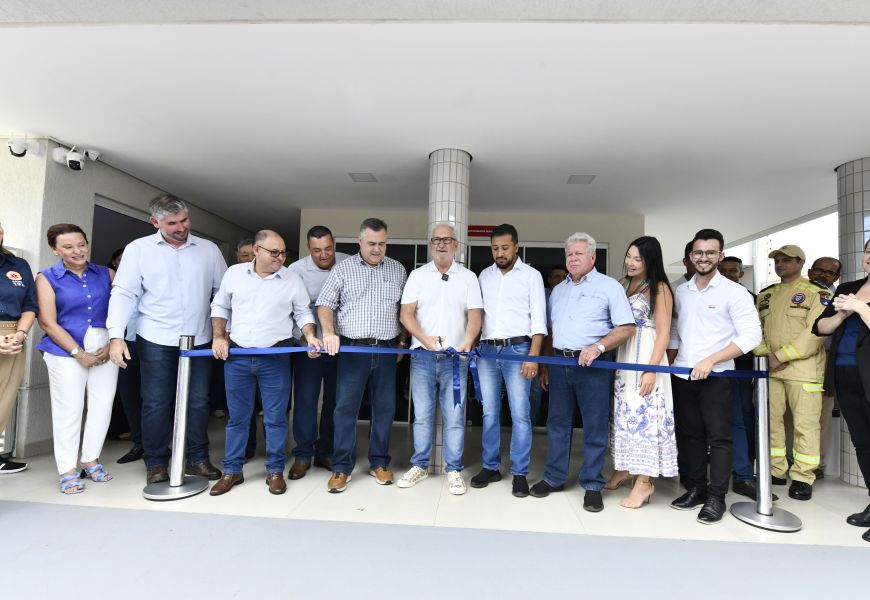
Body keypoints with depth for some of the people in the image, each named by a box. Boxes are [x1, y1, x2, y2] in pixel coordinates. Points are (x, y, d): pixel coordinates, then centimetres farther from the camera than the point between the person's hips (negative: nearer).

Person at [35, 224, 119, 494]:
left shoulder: (106, 274, 7)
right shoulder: (47, 277, 2)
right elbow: (48, 322, -3)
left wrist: (112, 345, -7)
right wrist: (79, 353, -9)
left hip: (105, 348, 2)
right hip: (67, 351, -2)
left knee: (103, 404, 5)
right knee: (69, 407, 2)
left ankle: (90, 459, 23)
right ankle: (68, 469, 16)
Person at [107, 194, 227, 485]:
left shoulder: (209, 249, 4)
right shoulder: (138, 249, 1)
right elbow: (124, 293, -2)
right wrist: (116, 335, -10)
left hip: (199, 339, 2)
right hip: (156, 340, -1)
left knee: (198, 401, 7)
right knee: (156, 403, 6)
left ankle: (197, 459, 20)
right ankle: (156, 463, 20)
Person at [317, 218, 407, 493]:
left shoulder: (397, 270, 9)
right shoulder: (342, 269, 3)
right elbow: (324, 305, 0)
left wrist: (403, 341, 7)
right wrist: (328, 332, -17)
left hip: (386, 349, 2)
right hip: (352, 348, -2)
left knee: (385, 408, 7)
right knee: (345, 408, -1)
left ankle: (379, 462, 22)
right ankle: (341, 467, 11)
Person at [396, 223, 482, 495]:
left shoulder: (468, 277, 6)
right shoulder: (418, 275, 7)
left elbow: (474, 316, 1)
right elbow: (406, 314, 1)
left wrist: (468, 341, -19)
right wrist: (425, 339, -15)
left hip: (455, 358, -1)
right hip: (422, 357, 1)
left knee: (455, 416, 2)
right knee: (422, 415, 9)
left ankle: (454, 470, 14)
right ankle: (420, 465, 23)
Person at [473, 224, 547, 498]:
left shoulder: (531, 275, 2)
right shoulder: (485, 275, 13)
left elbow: (538, 318, -3)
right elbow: (477, 313, 13)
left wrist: (533, 356, -12)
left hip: (517, 350, -3)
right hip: (487, 350, 4)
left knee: (520, 413, -1)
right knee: (489, 412, 9)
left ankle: (520, 473, 10)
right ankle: (491, 467, 21)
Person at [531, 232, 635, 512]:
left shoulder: (609, 286, -1)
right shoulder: (558, 290, 16)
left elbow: (627, 328, -8)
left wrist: (598, 347, -20)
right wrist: (546, 365, 14)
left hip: (593, 364, -5)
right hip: (559, 363, 5)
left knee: (595, 427, 3)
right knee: (557, 423, 10)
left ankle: (592, 486, 15)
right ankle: (553, 478, 23)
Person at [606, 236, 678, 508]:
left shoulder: (659, 288, -7)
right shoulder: (623, 284, 10)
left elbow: (663, 333, -11)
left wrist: (651, 369, -17)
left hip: (645, 356, -6)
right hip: (621, 355, 6)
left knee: (643, 413, -3)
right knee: (624, 411, 13)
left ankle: (644, 481, 7)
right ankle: (625, 468, 27)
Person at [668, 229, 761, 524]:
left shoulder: (733, 291, -6)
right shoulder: (680, 291, 9)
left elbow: (751, 336, -13)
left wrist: (710, 360, -18)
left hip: (716, 376, -5)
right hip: (682, 376, 5)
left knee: (718, 437, 0)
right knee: (689, 434, 12)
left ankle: (716, 498, 11)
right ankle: (696, 489, 25)